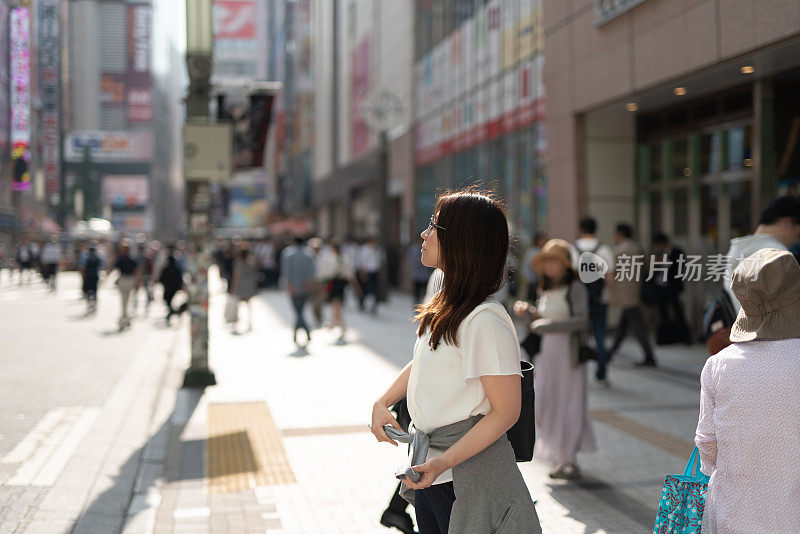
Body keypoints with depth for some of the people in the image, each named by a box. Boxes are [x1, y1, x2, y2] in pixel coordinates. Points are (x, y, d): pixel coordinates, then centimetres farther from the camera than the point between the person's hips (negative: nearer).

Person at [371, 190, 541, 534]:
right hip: (428, 463, 8)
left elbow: (506, 411, -22)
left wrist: (444, 462, -25)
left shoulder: (485, 321, -23)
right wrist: (382, 403, 8)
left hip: (465, 474, -8)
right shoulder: (446, 307, 5)